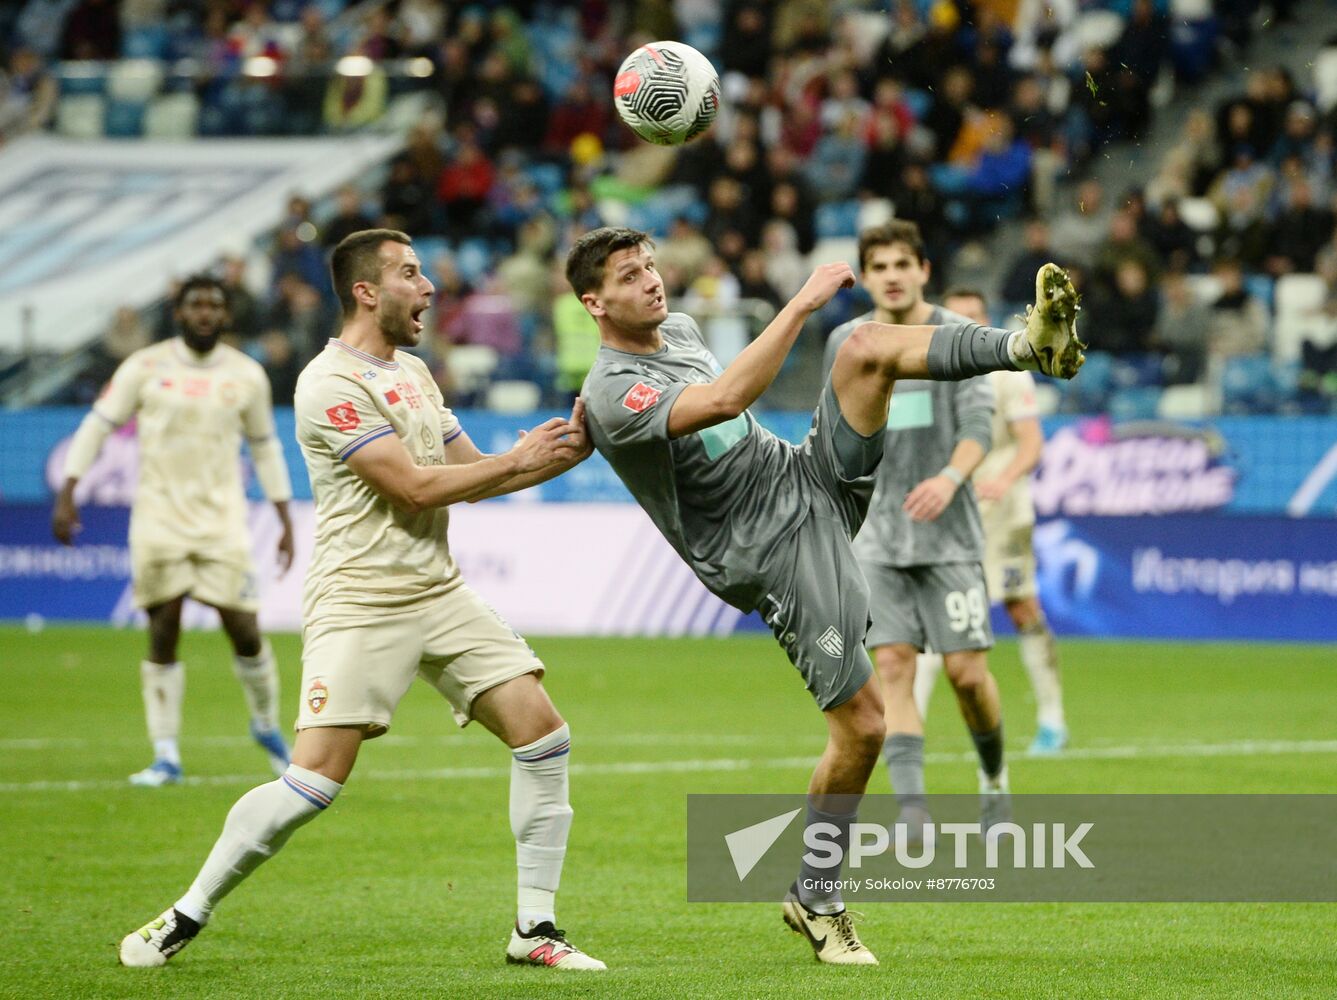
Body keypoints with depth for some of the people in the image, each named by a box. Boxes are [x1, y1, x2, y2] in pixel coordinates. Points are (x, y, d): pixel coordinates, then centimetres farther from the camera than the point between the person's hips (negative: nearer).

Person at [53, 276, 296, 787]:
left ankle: (266, 726, 23)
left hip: (222, 521, 1)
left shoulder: (247, 375, 4)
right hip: (158, 519, -1)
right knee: (162, 637, -3)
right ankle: (165, 757, 5)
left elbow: (265, 447, 15)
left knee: (244, 631, -4)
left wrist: (286, 522, 13)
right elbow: (97, 425, 4)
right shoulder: (145, 367, -2)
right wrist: (67, 495, -3)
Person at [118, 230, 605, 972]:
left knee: (543, 735, -3)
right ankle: (186, 917, 1)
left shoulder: (413, 373, 16)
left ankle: (533, 928, 5)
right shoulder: (331, 386, -13)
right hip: (359, 604, -8)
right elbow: (416, 487, -17)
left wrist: (566, 450, 5)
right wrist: (518, 460, -8)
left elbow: (472, 472, 19)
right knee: (315, 780, -15)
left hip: (440, 593, 8)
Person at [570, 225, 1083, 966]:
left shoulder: (677, 329, 10)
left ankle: (1028, 346, -29)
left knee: (867, 345, -16)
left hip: (813, 479, 8)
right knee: (862, 728, -9)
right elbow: (725, 400, -35)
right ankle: (814, 898, 8)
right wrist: (801, 305, -33)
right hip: (776, 556, -8)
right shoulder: (612, 395, -19)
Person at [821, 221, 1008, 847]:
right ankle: (911, 807, -18)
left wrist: (950, 478, -29)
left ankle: (994, 777, 23)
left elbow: (977, 424, -10)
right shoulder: (846, 342, 9)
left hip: (949, 534, -2)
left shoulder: (958, 337, -1)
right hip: (877, 536, 2)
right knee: (892, 664, -12)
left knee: (966, 671, -4)